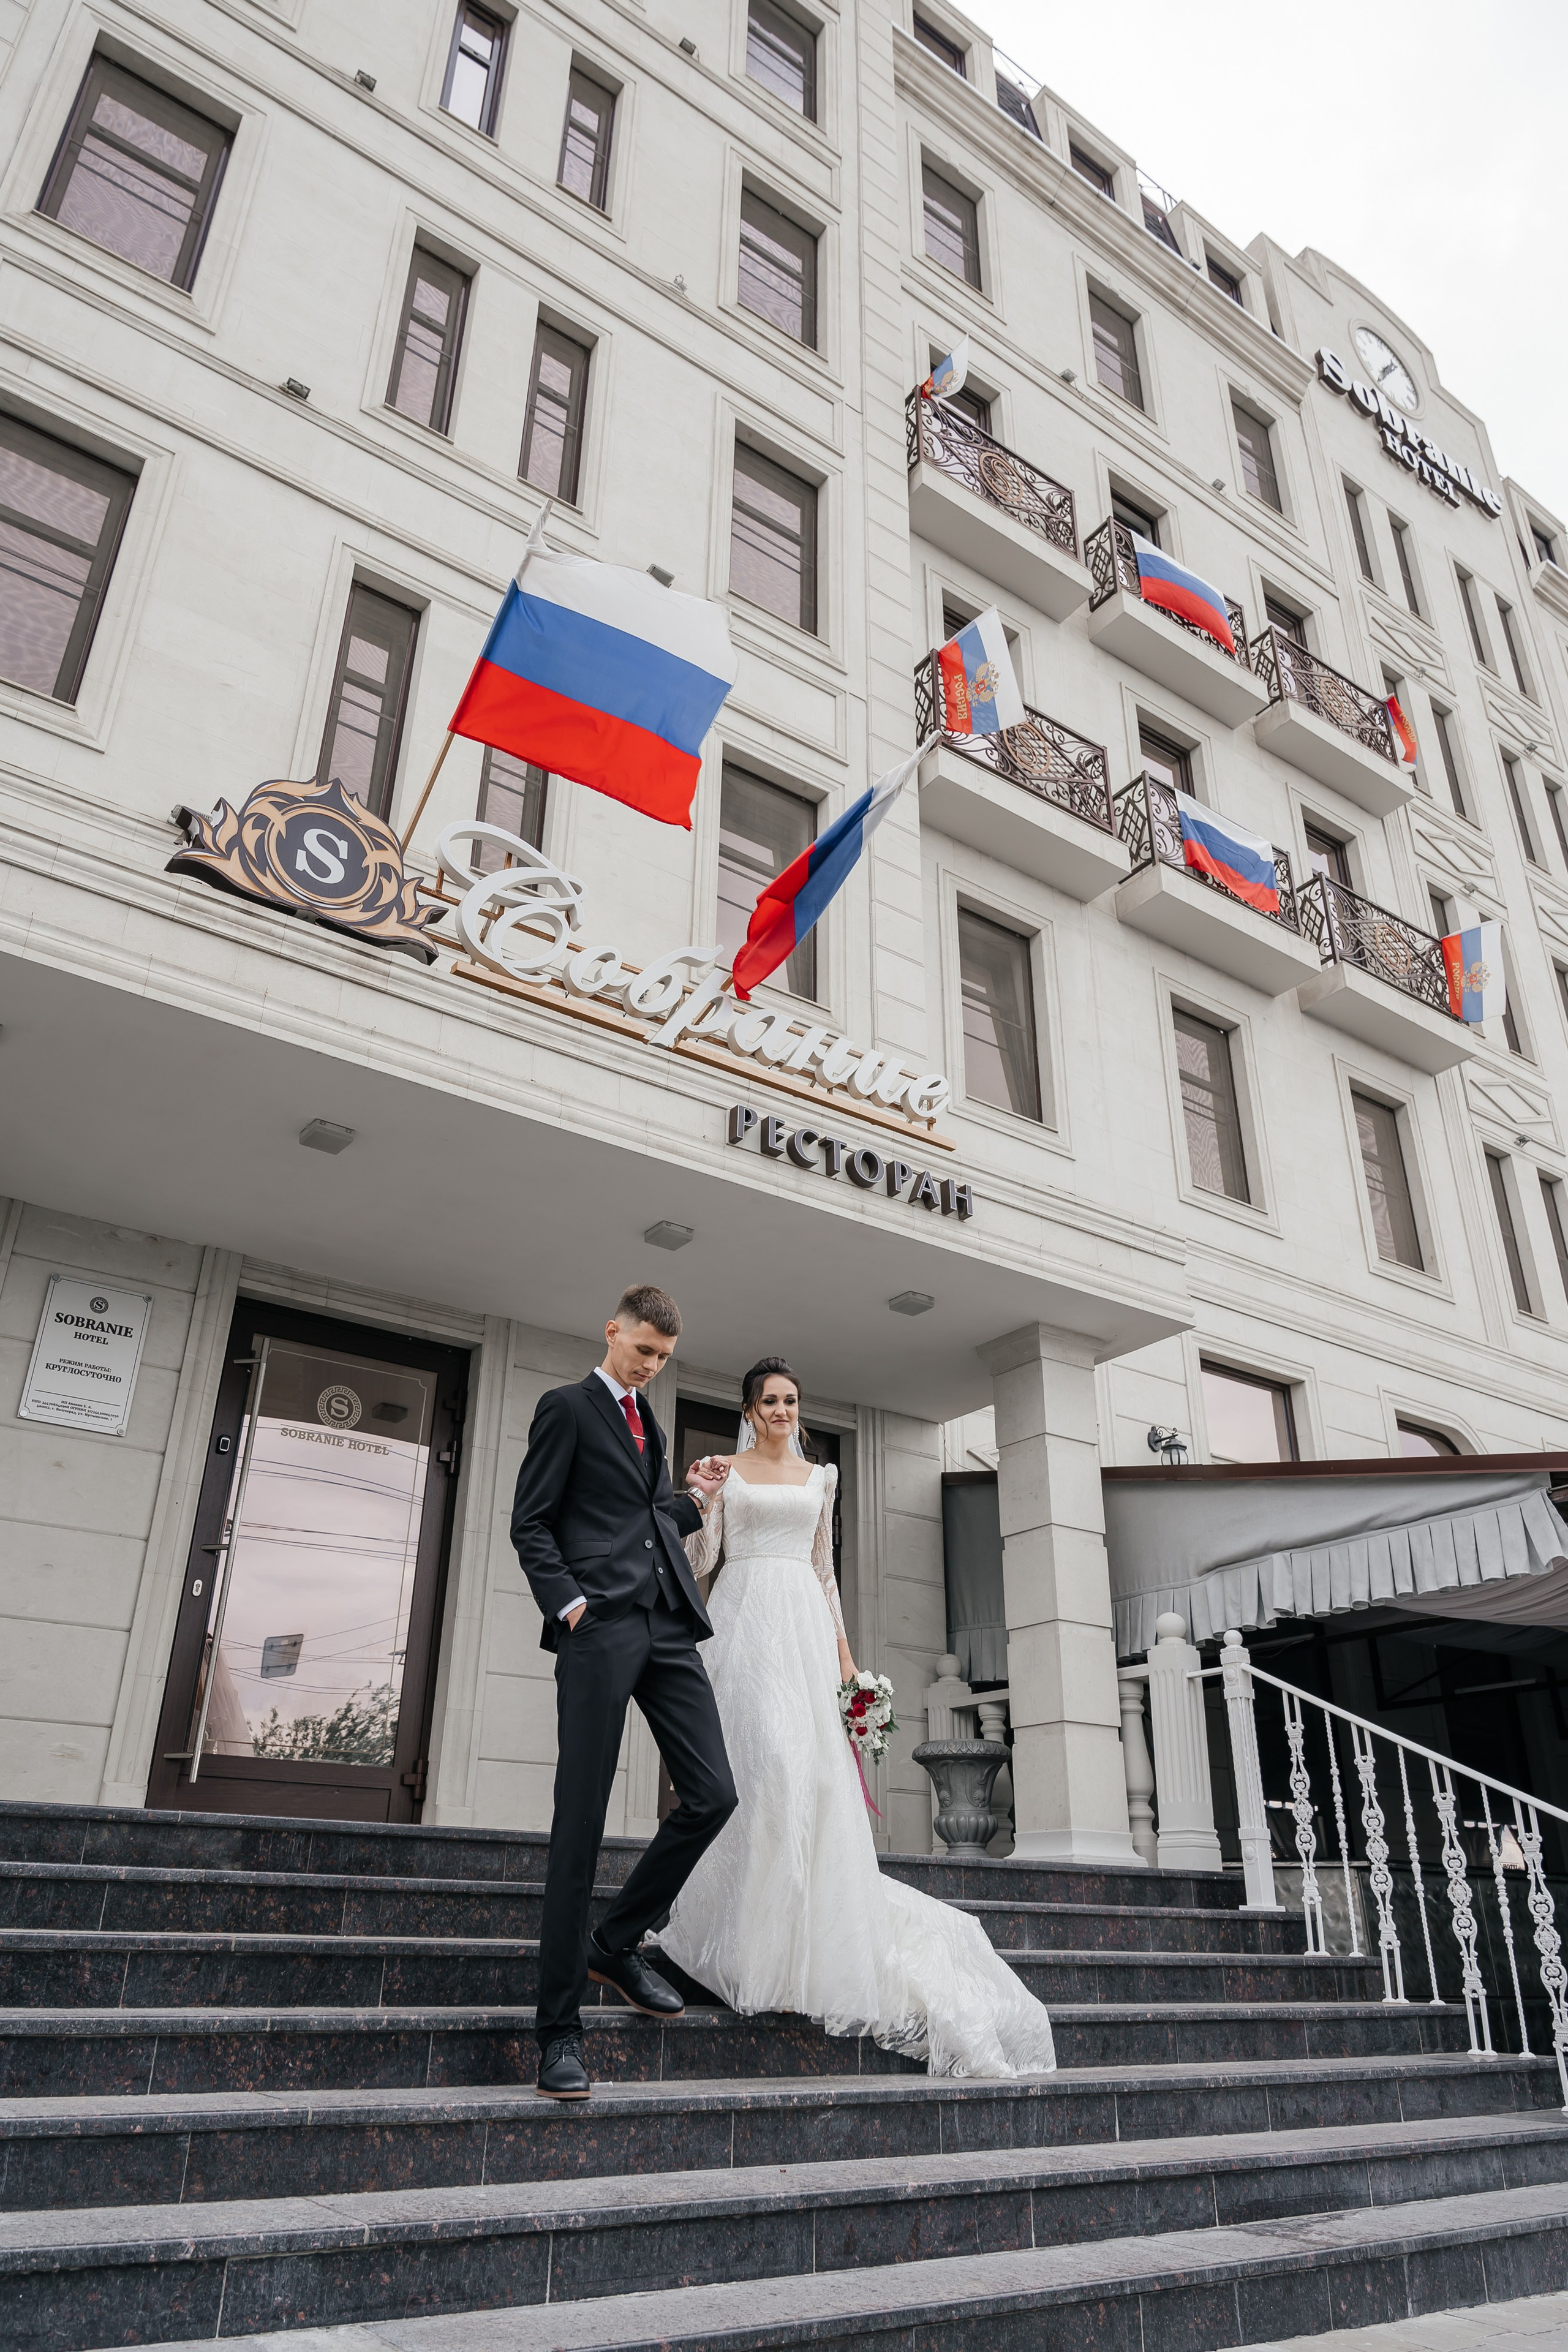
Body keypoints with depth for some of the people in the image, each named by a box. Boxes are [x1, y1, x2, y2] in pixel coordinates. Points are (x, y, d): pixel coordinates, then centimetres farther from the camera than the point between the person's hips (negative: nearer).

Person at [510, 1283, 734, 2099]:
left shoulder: (650, 1425, 26)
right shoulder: (567, 1407, 5)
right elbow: (531, 1523, -2)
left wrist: (696, 1499, 13)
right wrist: (567, 1602, -14)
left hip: (668, 1624, 7)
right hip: (600, 1627, -7)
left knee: (713, 1795, -1)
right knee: (580, 1825, -5)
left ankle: (616, 1943, 20)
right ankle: (559, 2026, 3)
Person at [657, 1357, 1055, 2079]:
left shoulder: (818, 1477, 18)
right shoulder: (727, 1473, 8)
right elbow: (699, 1559, 2)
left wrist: (840, 1641, 15)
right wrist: (701, 1497, -13)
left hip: (803, 1622, 3)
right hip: (745, 1618, -3)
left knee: (812, 1764, -5)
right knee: (762, 1756, -14)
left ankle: (803, 1943, 8)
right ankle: (752, 1943, -2)